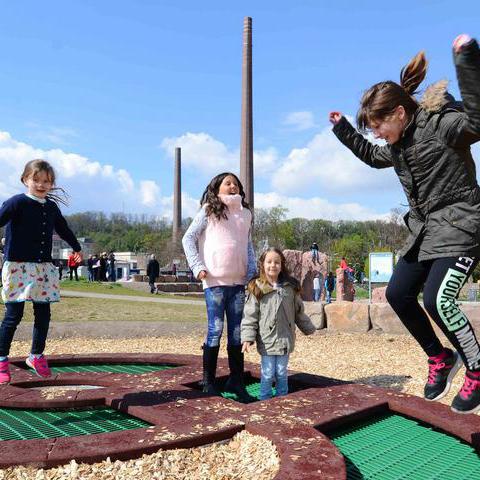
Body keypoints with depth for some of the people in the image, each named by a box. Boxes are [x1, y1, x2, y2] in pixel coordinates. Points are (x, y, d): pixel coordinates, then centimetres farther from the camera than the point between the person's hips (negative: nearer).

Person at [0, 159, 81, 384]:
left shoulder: (52, 208, 12)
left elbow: (64, 229, 28)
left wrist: (76, 247, 43)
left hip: (44, 269, 6)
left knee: (43, 314, 7)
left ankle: (36, 356, 25)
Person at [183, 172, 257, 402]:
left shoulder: (245, 214, 15)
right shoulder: (209, 211, 2)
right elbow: (188, 238, 1)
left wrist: (252, 269, 6)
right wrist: (197, 267, -9)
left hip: (238, 281, 5)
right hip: (215, 280, -4)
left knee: (237, 331, 8)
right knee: (215, 329, -3)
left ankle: (236, 380, 18)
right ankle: (208, 381, 10)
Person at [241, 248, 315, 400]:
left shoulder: (290, 287, 4)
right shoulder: (257, 289, -7)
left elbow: (299, 311, 16)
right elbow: (250, 315, -8)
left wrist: (308, 328, 23)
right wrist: (248, 337, -15)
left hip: (285, 340, 3)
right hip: (266, 340, -3)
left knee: (282, 374, 13)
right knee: (268, 375, 3)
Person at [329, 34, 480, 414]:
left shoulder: (440, 124, -13)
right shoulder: (396, 146, 12)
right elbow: (372, 156, 32)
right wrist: (344, 130, 29)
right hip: (425, 230, 9)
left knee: (437, 299, -20)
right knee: (398, 293, 3)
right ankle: (439, 358, 20)